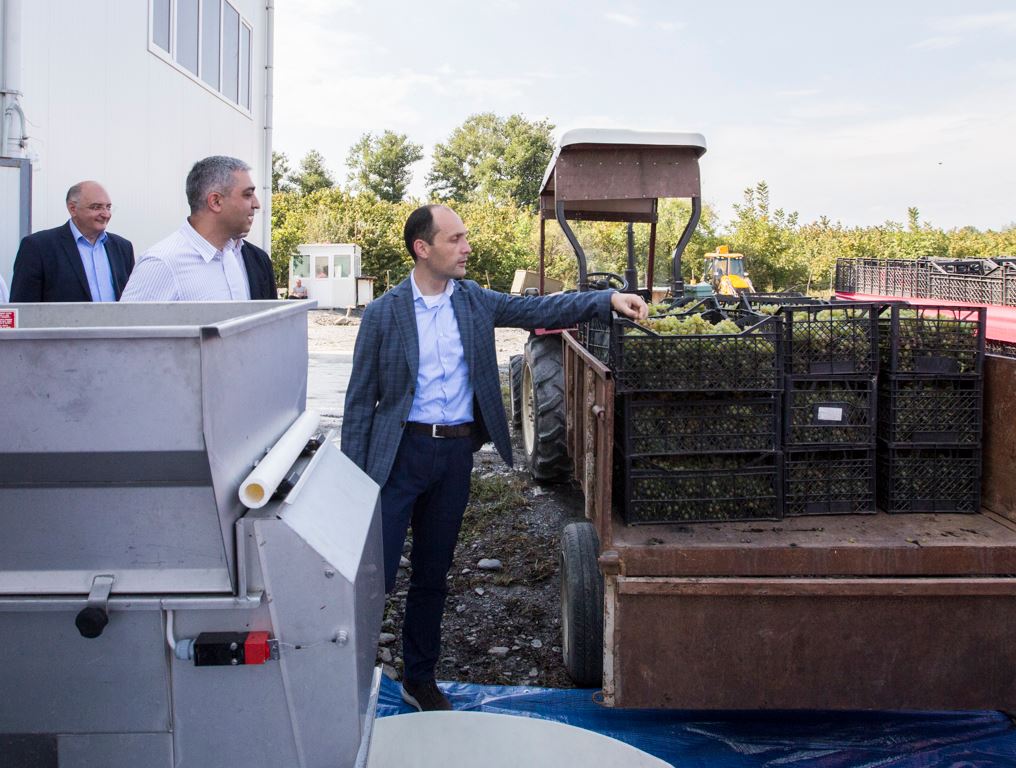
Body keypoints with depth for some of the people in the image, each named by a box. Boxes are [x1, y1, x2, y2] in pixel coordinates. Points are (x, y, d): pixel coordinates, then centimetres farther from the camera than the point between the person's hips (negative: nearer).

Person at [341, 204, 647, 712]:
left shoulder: (475, 302, 6)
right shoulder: (382, 315, -6)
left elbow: (539, 310, 3)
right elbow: (360, 402, -4)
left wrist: (608, 300, -11)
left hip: (456, 453, 4)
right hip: (400, 453, -4)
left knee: (432, 574, 15)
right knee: (375, 573, -6)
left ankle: (420, 678, 30)